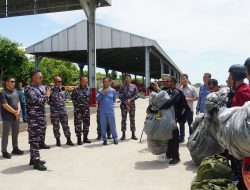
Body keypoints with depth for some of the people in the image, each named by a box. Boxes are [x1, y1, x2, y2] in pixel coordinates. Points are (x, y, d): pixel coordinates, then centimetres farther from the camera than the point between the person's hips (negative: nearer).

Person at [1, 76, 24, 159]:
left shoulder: (15, 92, 12)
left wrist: (18, 111, -6)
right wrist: (15, 112, -14)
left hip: (16, 116, 7)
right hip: (7, 117, -7)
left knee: (15, 133, 14)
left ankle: (15, 148, 25)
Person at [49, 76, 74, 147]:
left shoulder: (63, 89, 8)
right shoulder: (51, 90, -6)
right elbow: (49, 101, -4)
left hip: (63, 110, 4)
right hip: (54, 111, -3)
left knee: (65, 125, 5)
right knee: (56, 126, 6)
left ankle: (68, 140, 12)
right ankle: (58, 140, 18)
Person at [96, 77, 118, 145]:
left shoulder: (113, 90, 2)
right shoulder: (100, 90, 1)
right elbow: (97, 98, -12)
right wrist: (102, 93, -23)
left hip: (111, 111, 0)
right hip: (102, 111, 1)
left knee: (112, 125, 4)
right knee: (103, 126, 5)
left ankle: (115, 138, 17)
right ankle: (104, 139, 17)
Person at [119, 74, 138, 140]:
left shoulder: (134, 86, 6)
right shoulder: (122, 87, 2)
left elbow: (136, 95, 2)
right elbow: (120, 96, -3)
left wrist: (131, 99, -14)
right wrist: (126, 103, -11)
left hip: (132, 105, 1)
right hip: (124, 105, -1)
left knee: (132, 119, 5)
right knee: (123, 119, 2)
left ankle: (133, 134, 13)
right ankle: (123, 134, 9)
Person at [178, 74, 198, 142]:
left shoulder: (192, 88, -5)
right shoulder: (180, 88, 4)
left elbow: (196, 98, -4)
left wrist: (188, 99, -18)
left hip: (189, 109, -4)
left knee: (190, 124, 6)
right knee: (181, 123, 14)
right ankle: (181, 137, 26)